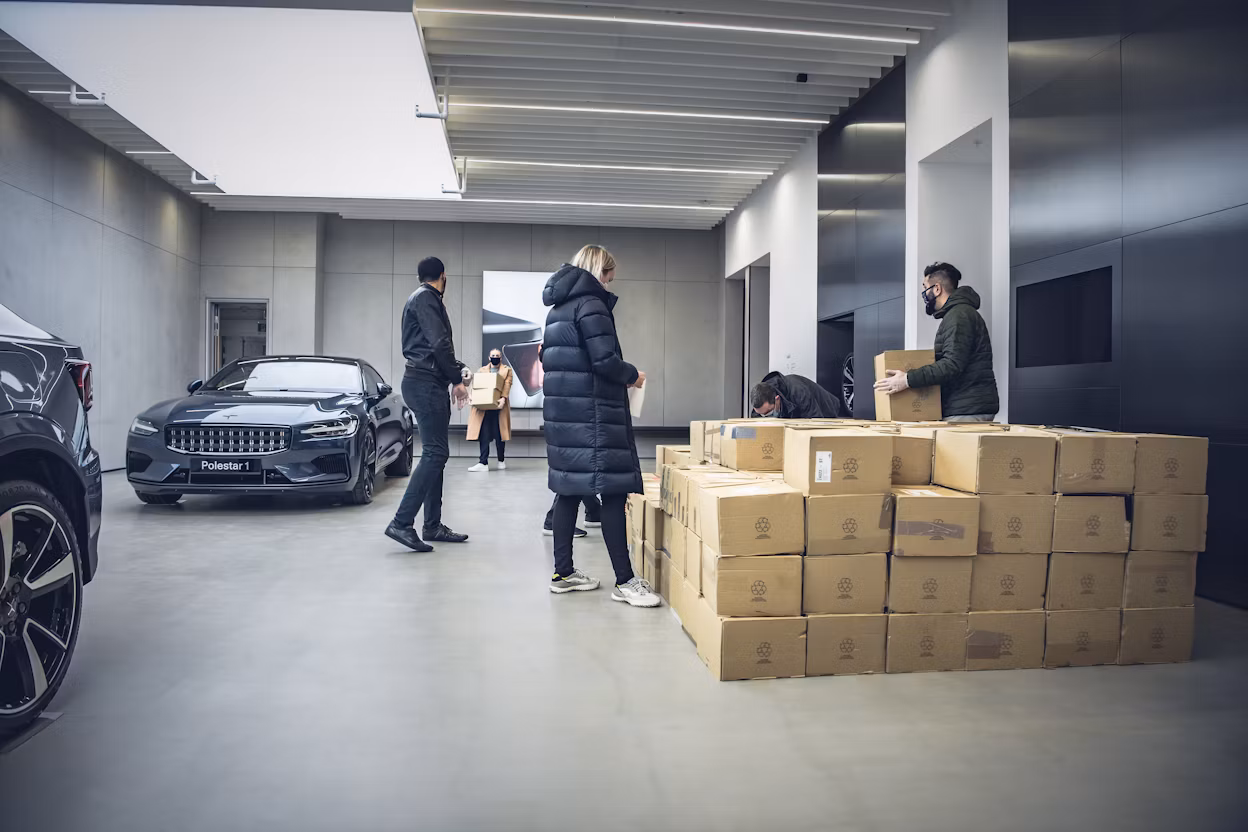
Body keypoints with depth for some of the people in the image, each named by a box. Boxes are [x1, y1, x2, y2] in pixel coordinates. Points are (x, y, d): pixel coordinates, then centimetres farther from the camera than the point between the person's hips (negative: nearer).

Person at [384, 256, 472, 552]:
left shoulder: (427, 299, 24)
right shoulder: (425, 298, -8)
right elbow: (439, 344, -17)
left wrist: (458, 368, 8)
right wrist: (457, 379, -9)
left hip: (429, 384, 10)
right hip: (425, 382, -10)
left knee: (435, 453, 10)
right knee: (435, 453, -15)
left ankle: (433, 526, 14)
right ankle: (401, 523, -17)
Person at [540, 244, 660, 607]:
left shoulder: (558, 308, 18)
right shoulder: (591, 305, -11)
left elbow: (550, 359, 23)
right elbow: (605, 360, -19)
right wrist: (632, 375, -2)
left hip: (562, 410, 10)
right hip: (592, 413, -10)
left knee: (569, 489, 12)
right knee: (613, 492, -7)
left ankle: (563, 573, 18)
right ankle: (625, 581, -5)